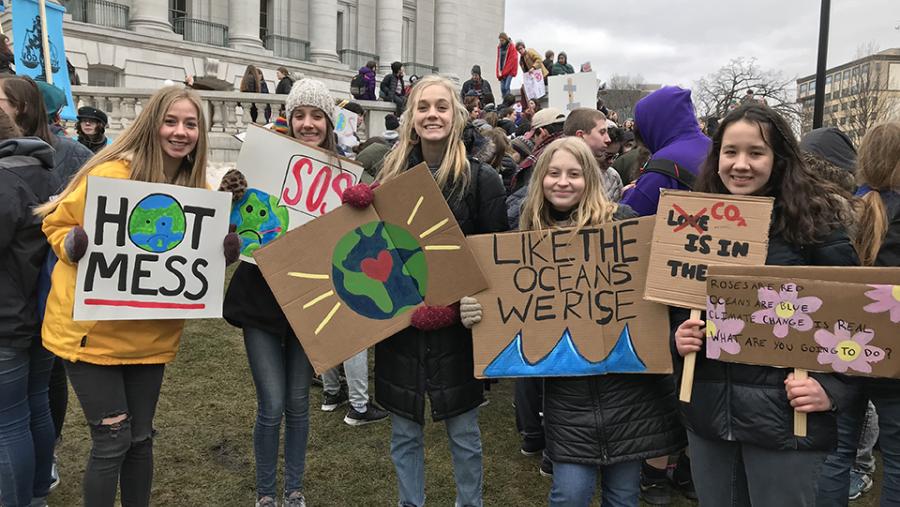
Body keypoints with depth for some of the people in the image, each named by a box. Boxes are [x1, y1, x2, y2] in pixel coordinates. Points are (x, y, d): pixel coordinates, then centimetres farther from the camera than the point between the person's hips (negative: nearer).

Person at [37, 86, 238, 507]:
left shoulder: (200, 191, 0)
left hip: (150, 333, 4)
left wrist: (225, 252, -12)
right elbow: (56, 225, -4)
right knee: (112, 441, 1)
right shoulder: (110, 175, -15)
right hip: (91, 329, -4)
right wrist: (76, 244, -26)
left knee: (140, 438, 15)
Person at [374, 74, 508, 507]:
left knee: (463, 432, 12)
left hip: (457, 326, -2)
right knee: (404, 434, 14)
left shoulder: (481, 179, -5)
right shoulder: (391, 176, 4)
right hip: (398, 324, 3)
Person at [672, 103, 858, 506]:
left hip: (785, 414, -4)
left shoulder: (814, 219, -7)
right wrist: (678, 336, -5)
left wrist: (831, 388, -14)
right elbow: (674, 304, 14)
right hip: (708, 410, 4)